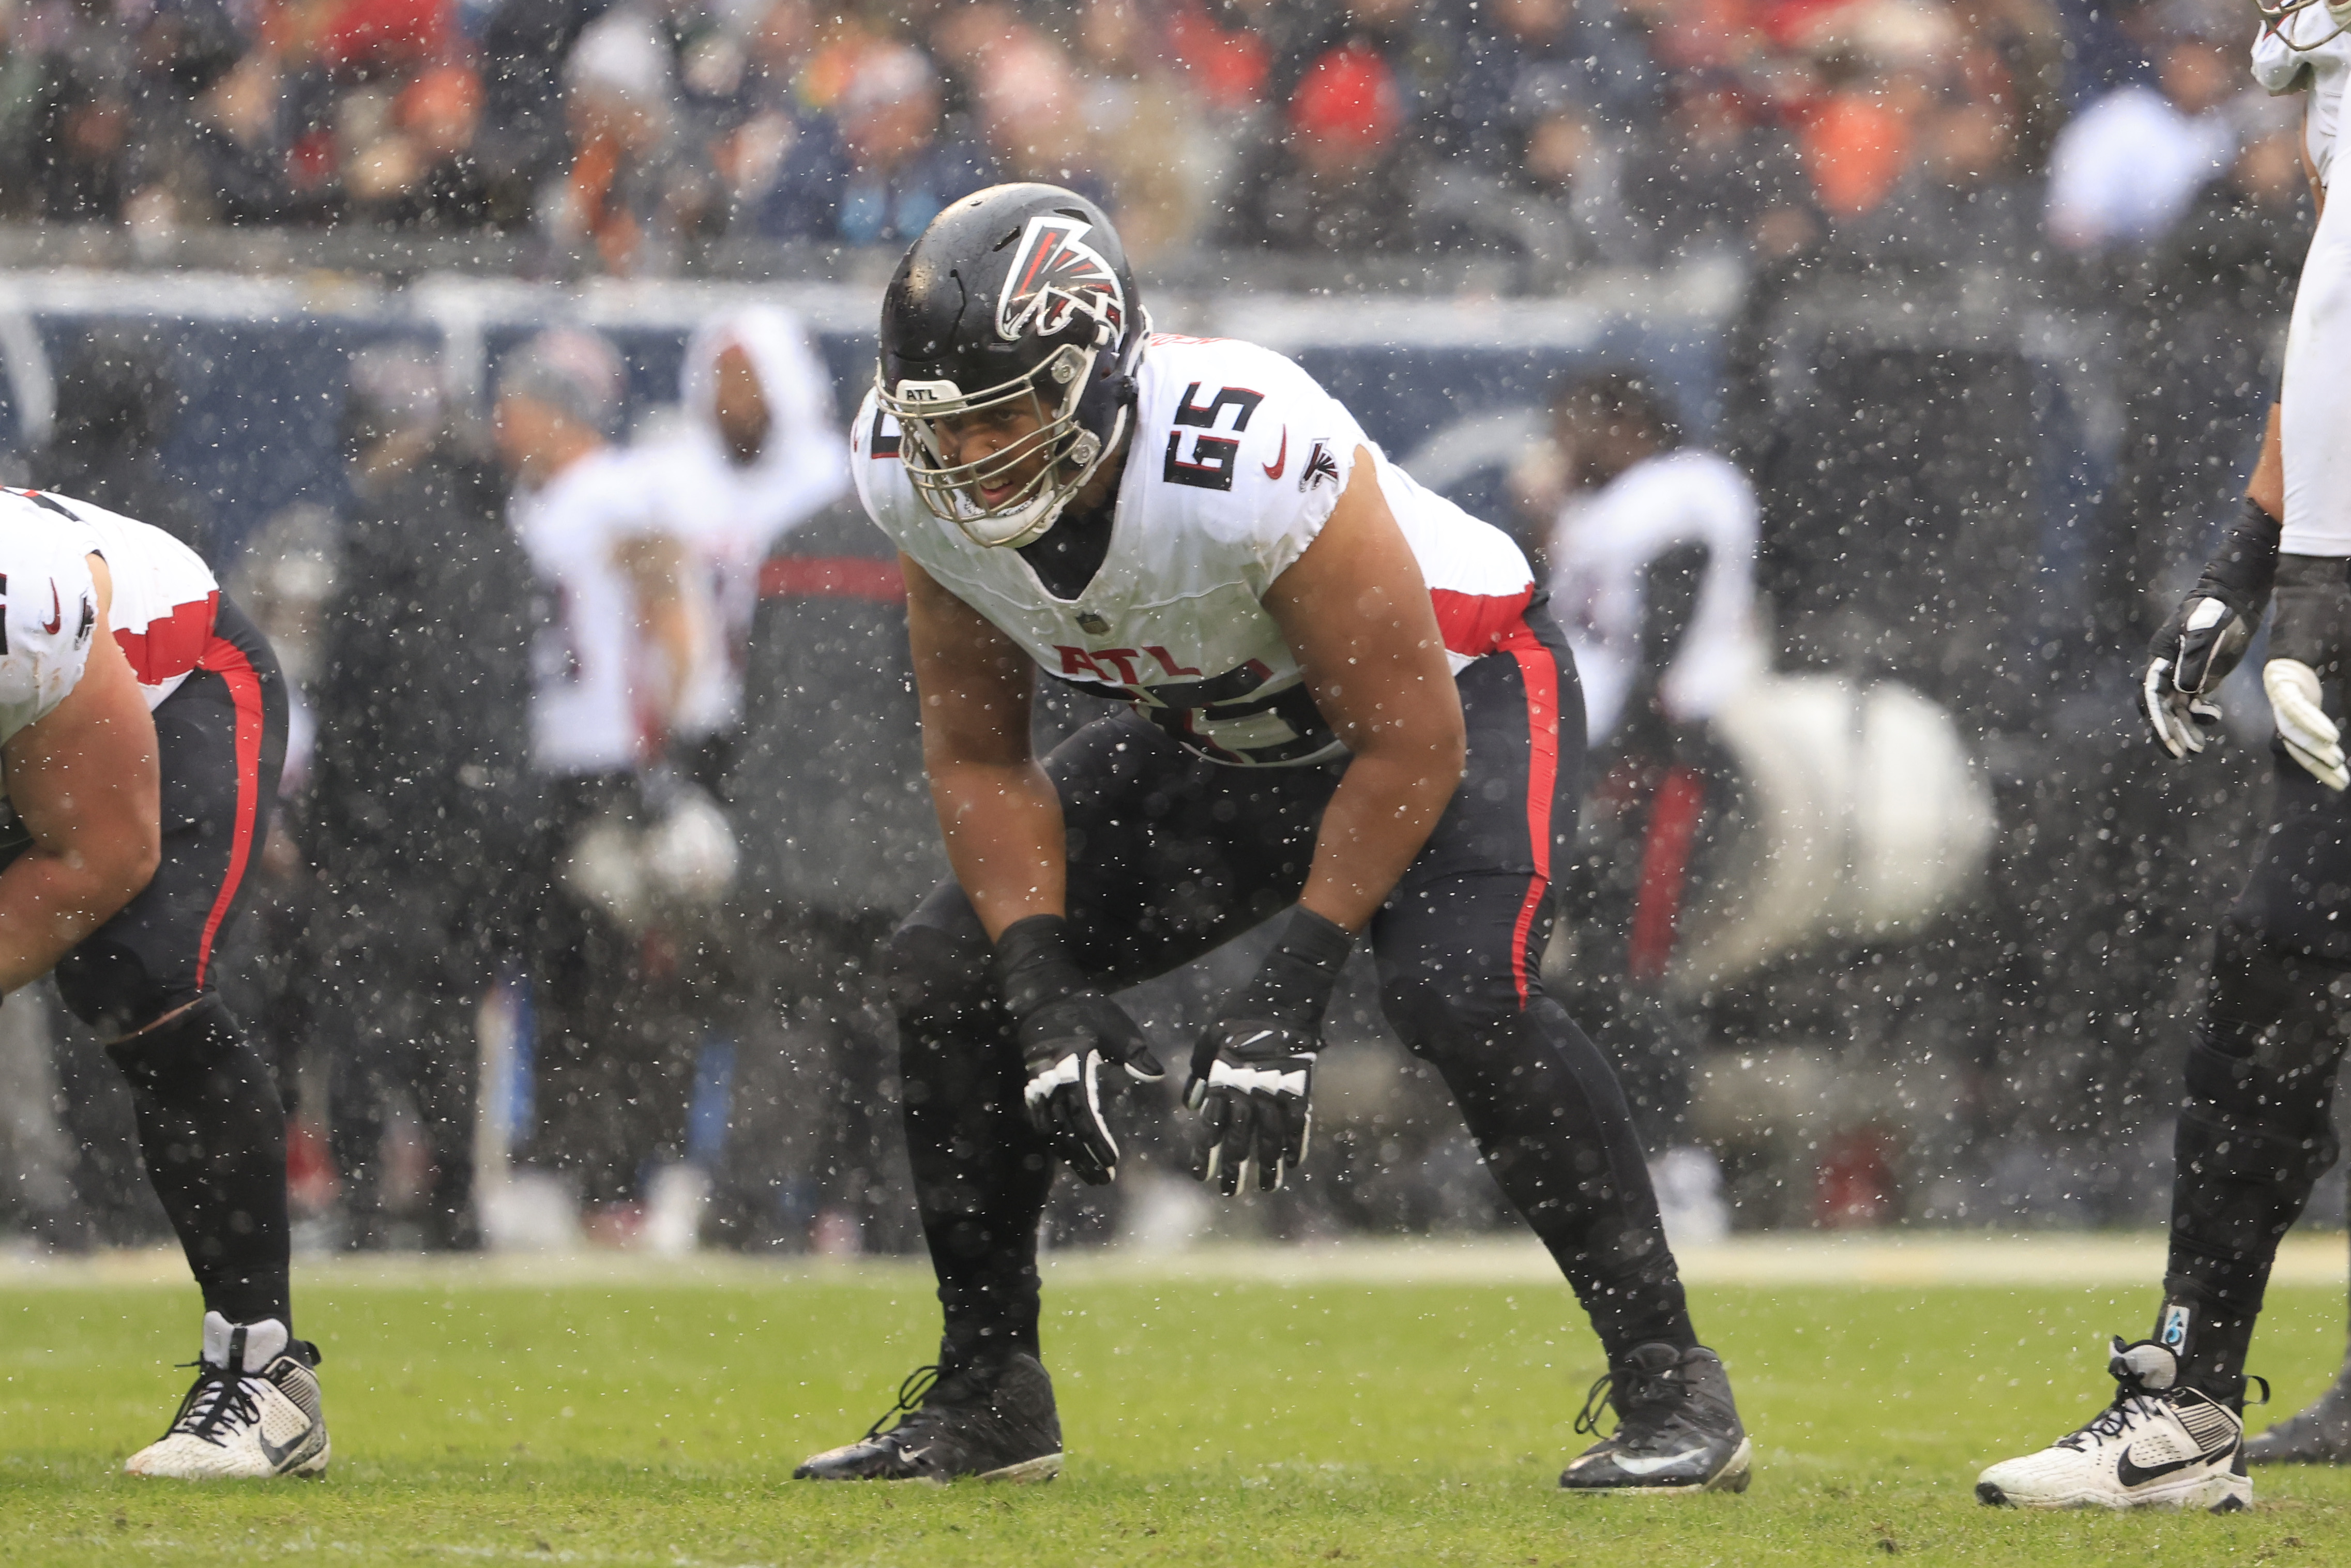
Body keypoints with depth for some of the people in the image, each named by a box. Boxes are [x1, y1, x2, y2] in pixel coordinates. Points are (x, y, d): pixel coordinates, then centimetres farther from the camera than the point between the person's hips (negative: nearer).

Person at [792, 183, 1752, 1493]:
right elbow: (977, 753, -5)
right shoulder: (919, 475, -20)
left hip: (1454, 690, -7)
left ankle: (1669, 1384, -19)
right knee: (948, 976, -4)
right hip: (1222, 736, 7)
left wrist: (1294, 993, -27)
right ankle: (987, 1397, 11)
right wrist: (1046, 986, -17)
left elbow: (1410, 743, -28)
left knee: (1460, 990, -31)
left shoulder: (1248, 457, -39)